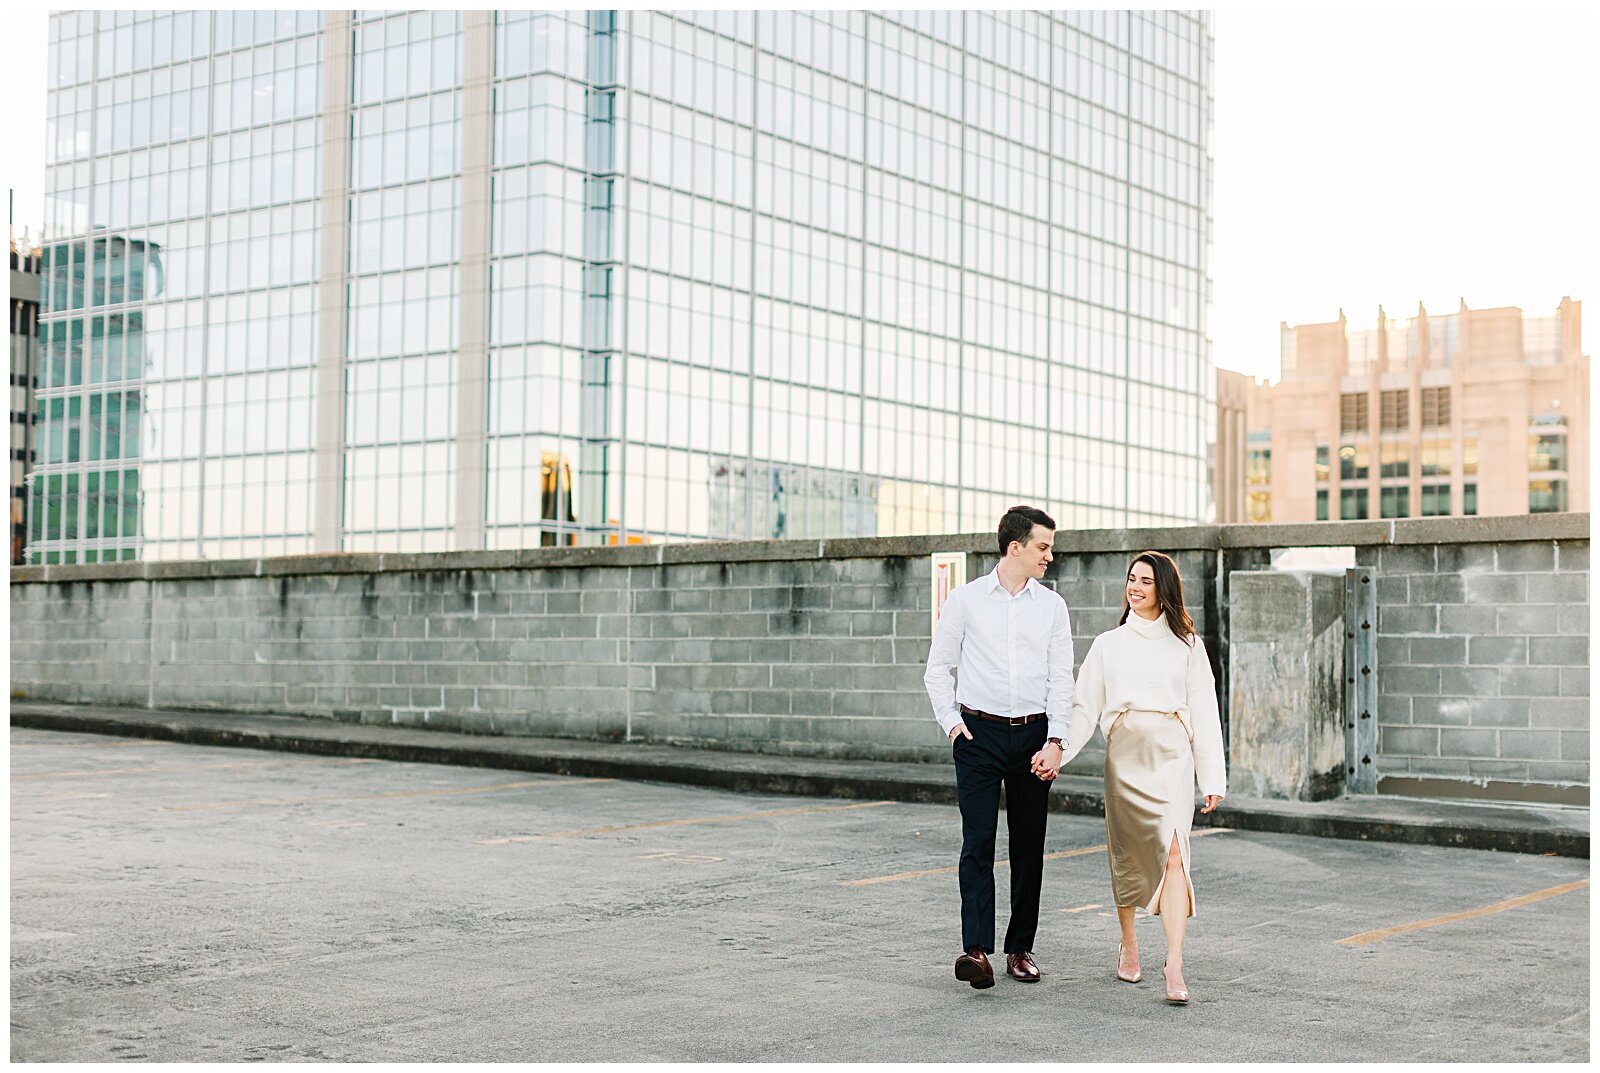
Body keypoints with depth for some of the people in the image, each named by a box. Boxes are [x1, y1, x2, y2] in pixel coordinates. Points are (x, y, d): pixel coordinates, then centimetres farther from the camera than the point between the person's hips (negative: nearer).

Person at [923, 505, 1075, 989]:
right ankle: (975, 949, -14)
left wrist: (1054, 741, -7)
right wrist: (951, 722, -3)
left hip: (1033, 734, 2)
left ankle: (1020, 948, 15)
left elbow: (1061, 678, 3)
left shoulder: (1052, 606, 7)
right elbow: (938, 667, 8)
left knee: (1029, 846, 6)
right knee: (978, 842, -9)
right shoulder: (966, 600, 2)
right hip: (979, 732, -2)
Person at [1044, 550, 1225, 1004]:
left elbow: (1204, 712, 8)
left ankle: (1175, 966, -22)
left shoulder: (1187, 643, 10)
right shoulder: (1108, 644, 13)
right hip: (1124, 753, 2)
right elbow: (1085, 708, 7)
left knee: (1173, 850, -16)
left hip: (1172, 753, -2)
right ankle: (1128, 941, 29)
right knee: (1127, 854, 7)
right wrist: (1059, 753, -8)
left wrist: (1213, 779, 3)